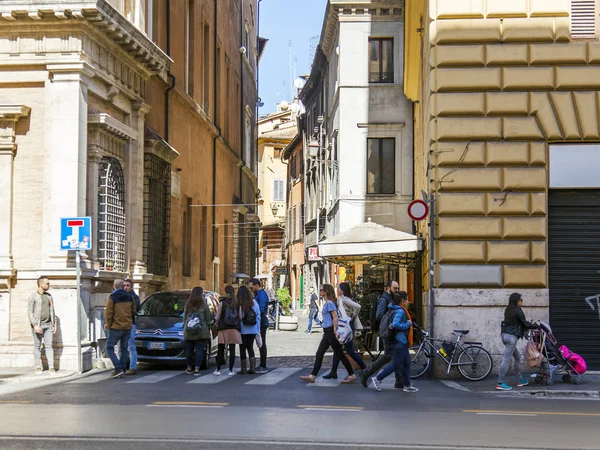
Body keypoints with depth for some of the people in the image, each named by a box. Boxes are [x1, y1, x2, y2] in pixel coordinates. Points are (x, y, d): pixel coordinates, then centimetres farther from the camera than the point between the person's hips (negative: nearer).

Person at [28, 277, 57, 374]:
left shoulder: (49, 296, 12)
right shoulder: (33, 296, -4)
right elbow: (30, 312, -8)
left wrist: (54, 324, 11)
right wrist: (35, 325, -16)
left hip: (48, 325, 4)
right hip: (37, 325, -4)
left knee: (49, 345, -1)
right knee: (37, 346, 2)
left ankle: (51, 367, -4)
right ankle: (38, 367, 8)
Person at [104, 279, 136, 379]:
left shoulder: (112, 298, -11)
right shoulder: (129, 297, 5)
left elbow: (108, 313, -14)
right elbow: (133, 312, 12)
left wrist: (108, 324, 1)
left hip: (116, 327, -5)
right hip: (128, 327, 5)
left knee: (109, 348, 1)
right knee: (123, 349, 14)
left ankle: (118, 368, -12)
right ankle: (121, 370, 13)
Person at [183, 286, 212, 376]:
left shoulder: (187, 305, 4)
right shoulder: (204, 304, -4)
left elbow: (184, 318, 11)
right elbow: (208, 318, 1)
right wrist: (208, 328, 14)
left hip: (188, 332, 3)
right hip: (202, 332, -3)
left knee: (189, 350, 13)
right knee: (199, 350, -1)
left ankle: (189, 368, 22)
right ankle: (196, 369, -6)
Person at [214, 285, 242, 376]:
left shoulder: (222, 303, -5)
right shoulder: (237, 303, 2)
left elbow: (218, 317, -6)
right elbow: (240, 317, 2)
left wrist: (217, 325, 12)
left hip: (223, 328, -1)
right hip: (234, 329, 1)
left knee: (220, 350, 7)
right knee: (232, 350, 2)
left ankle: (218, 369, 6)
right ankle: (231, 370, 1)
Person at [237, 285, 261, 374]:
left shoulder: (238, 304, -14)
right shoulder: (254, 302, -2)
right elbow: (258, 316, 1)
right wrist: (258, 330, 7)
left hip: (242, 330, -4)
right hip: (252, 330, 4)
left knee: (243, 349, 6)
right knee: (250, 348, 16)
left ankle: (244, 369, 8)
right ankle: (252, 368, 12)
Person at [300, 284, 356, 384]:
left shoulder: (330, 303, -13)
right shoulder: (326, 303, 15)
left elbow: (335, 317, -20)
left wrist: (335, 331, -24)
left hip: (331, 331, -10)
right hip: (327, 332, 10)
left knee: (339, 354, -3)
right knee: (319, 354, 8)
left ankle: (352, 375, 4)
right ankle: (312, 376, 10)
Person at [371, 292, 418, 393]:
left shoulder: (401, 310, 12)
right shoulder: (400, 311, -19)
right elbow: (396, 324, -32)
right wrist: (408, 324, -20)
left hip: (403, 342, 11)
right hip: (400, 342, -11)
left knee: (407, 363, 13)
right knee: (396, 365, -4)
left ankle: (407, 386, 19)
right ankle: (378, 379, 4)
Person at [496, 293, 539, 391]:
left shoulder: (508, 310, 13)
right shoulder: (517, 311, -12)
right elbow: (525, 324, -7)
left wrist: (531, 324, 16)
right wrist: (536, 326, 7)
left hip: (505, 335, 9)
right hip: (512, 337, -9)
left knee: (517, 357, 20)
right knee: (506, 360, -8)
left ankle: (520, 380, 27)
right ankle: (500, 383, -9)